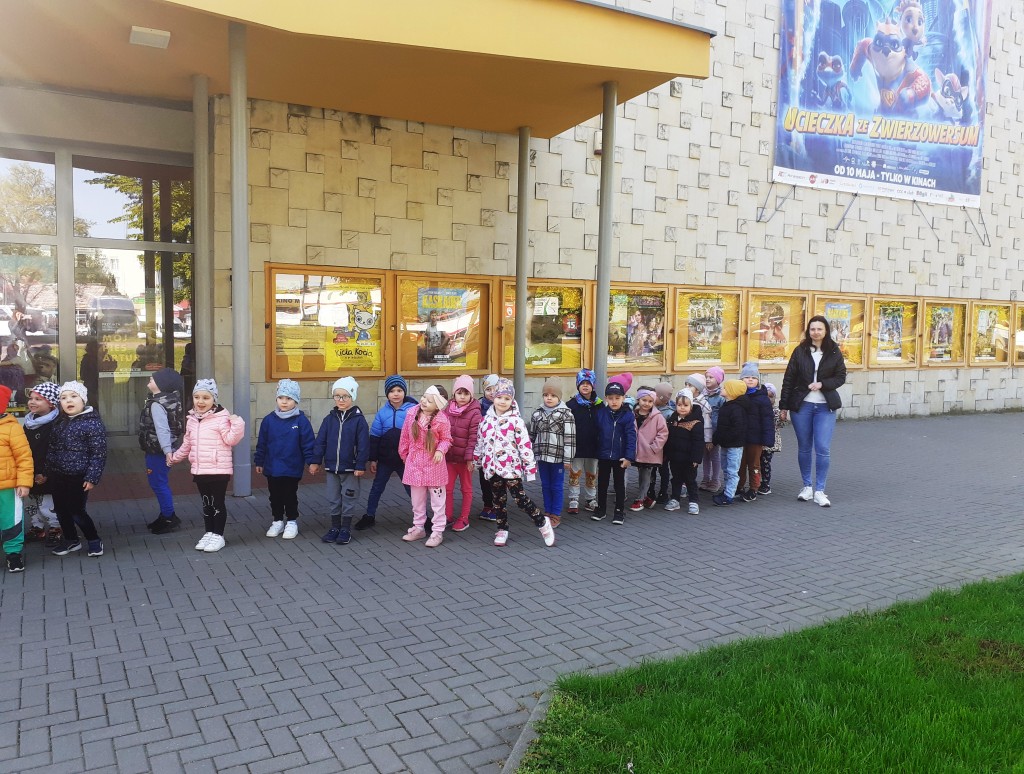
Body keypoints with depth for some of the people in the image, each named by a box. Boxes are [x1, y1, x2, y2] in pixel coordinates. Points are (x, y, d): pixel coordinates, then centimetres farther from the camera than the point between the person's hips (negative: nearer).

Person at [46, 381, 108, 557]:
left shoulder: (92, 422, -14)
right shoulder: (59, 423, 8)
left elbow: (99, 453, -15)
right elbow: (52, 449, 17)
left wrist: (92, 478, -19)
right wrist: (46, 472, 15)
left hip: (78, 477, -7)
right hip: (57, 476, 7)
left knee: (77, 512, -2)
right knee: (61, 510, 15)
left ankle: (94, 540, 18)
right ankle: (71, 540, 33)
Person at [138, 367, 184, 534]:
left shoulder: (157, 405, -20)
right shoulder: (167, 399, 10)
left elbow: (162, 429, -30)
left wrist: (167, 450, -36)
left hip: (157, 451, -10)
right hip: (157, 450, 10)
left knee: (158, 484, -3)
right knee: (159, 483, 18)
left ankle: (169, 518, 4)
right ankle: (166, 516, 27)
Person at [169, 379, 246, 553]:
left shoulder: (221, 418, -12)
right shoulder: (192, 419, 10)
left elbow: (230, 440, -16)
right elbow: (187, 444, 21)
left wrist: (237, 424, -29)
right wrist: (175, 457, 29)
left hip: (219, 469, -7)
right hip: (199, 470, 7)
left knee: (217, 502, 2)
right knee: (206, 502, 16)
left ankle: (218, 535, 12)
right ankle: (209, 533, 26)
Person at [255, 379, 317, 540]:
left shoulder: (301, 420, -10)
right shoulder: (269, 420, -2)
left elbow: (308, 443, -9)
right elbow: (262, 443, 5)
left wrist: (312, 461, -12)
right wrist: (259, 462, 8)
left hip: (292, 468, -3)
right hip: (272, 467, 3)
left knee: (290, 496, 8)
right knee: (275, 496, 14)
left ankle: (292, 522, 23)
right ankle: (277, 521, 29)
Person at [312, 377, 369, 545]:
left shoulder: (358, 419, -9)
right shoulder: (329, 419, 3)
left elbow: (363, 444, -11)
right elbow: (320, 441, 5)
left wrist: (361, 465, -14)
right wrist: (316, 461, 2)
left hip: (351, 468, -4)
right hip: (332, 467, 4)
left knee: (348, 499, 6)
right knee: (333, 499, 13)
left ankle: (346, 529, 18)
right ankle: (335, 527, 25)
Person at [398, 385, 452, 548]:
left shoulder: (441, 420, -17)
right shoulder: (412, 413, -5)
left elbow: (446, 439, -4)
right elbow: (405, 435, 7)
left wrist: (440, 450, -22)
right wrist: (404, 453, 15)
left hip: (434, 463, -4)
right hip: (414, 462, 4)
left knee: (437, 499, 5)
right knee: (417, 499, 16)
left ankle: (437, 532, 14)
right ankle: (418, 528, 31)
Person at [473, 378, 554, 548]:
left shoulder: (516, 421, -8)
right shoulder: (486, 420, 7)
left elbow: (525, 445, -9)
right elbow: (480, 442, 17)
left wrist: (530, 467, -11)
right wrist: (476, 461, 21)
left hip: (511, 467, -5)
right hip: (492, 467, 5)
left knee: (520, 498, -4)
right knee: (498, 500, 13)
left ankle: (543, 522, 12)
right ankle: (502, 530, 27)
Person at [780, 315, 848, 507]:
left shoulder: (834, 352, 2)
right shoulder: (800, 351, 1)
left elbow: (841, 377, 4)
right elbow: (788, 379, 2)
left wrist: (822, 384, -14)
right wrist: (784, 406, 0)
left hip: (825, 407, -1)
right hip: (801, 406, 1)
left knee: (823, 449, -6)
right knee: (804, 448, 9)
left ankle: (819, 491, 3)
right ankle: (807, 487, 22)